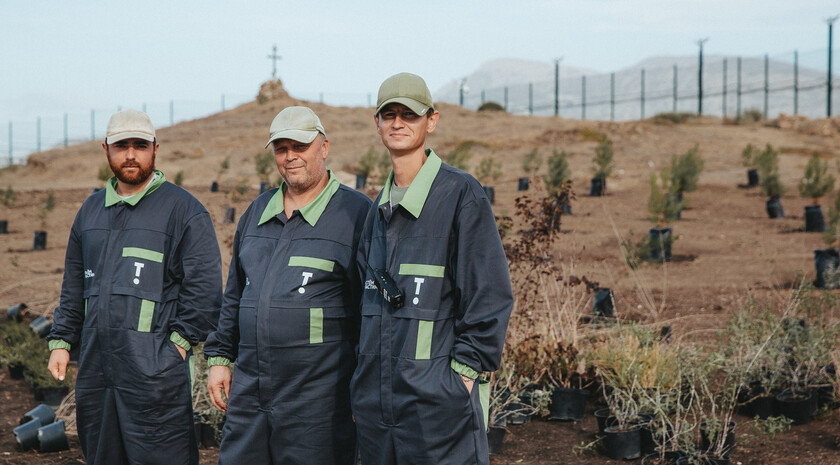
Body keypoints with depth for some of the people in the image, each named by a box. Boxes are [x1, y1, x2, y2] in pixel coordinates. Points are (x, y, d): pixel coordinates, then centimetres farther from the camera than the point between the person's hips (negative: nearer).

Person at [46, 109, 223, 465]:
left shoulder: (183, 209, -2)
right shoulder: (91, 210, 18)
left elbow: (204, 286, -6)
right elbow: (74, 286, 23)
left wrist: (180, 341, -11)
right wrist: (60, 341, 15)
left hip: (154, 368, -6)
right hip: (95, 365, 6)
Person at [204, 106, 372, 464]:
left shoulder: (357, 214, -5)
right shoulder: (257, 212, 15)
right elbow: (234, 296, 23)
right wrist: (219, 357, 18)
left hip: (317, 402, -6)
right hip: (248, 393, 6)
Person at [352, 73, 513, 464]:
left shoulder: (460, 193, -7)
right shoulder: (380, 206, 14)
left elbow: (490, 296, -10)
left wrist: (463, 373, -13)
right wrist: (363, 379, 15)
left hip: (435, 398, -6)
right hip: (376, 397, 7)